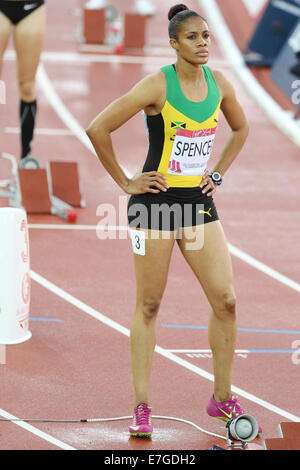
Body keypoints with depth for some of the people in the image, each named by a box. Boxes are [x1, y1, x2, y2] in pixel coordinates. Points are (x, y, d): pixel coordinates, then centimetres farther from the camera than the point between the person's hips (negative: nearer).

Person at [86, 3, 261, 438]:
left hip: (198, 204, 5)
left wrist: (219, 174, 13)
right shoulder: (157, 86, -13)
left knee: (225, 300, -2)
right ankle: (142, 408, 8)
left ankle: (223, 399, 11)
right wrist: (125, 182, -8)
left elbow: (241, 129, 23)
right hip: (156, 203, -5)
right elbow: (98, 129, -13)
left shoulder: (219, 84, 3)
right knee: (149, 306, 2)